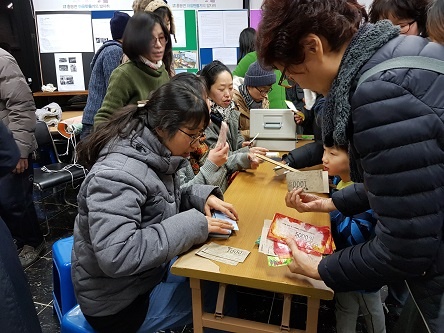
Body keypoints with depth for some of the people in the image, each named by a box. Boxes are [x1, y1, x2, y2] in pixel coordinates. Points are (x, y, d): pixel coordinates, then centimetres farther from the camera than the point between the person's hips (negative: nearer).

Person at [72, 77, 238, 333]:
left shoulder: (156, 155, -3)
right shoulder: (117, 174, -31)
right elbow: (116, 255, -38)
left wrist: (201, 196, -7)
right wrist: (192, 225, -32)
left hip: (150, 270, 8)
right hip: (120, 302, -8)